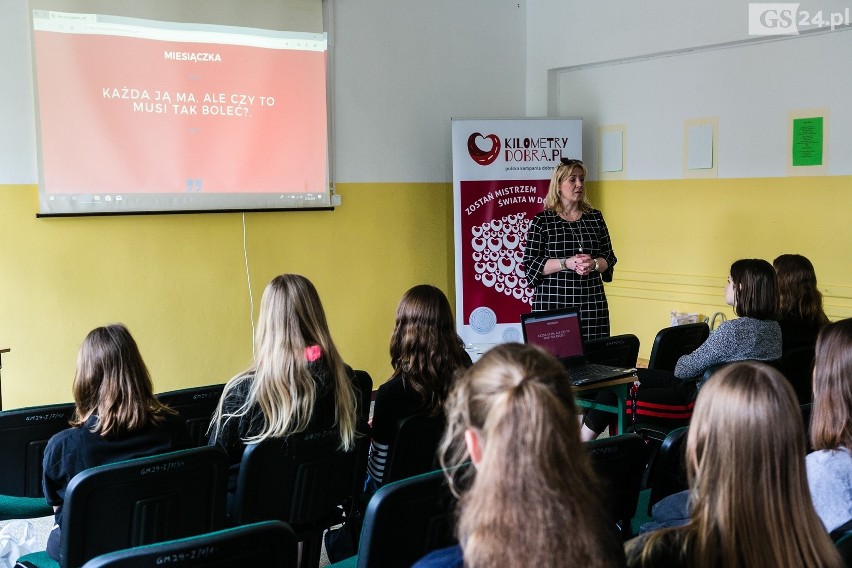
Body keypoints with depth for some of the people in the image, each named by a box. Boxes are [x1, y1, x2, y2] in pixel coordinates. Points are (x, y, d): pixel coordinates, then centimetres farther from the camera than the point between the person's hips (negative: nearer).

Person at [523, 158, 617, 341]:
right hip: (553, 304, -3)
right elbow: (531, 264, -4)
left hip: (592, 304, 3)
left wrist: (593, 264, -9)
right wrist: (567, 263, -14)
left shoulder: (595, 217, 13)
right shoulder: (542, 221, 2)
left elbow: (609, 258, 13)